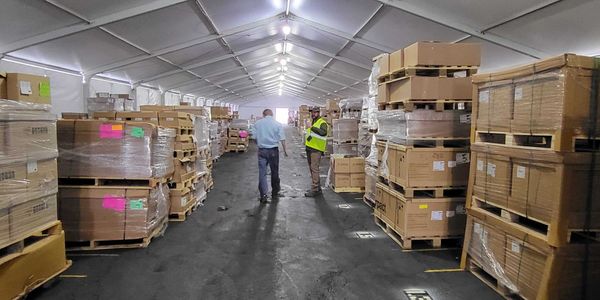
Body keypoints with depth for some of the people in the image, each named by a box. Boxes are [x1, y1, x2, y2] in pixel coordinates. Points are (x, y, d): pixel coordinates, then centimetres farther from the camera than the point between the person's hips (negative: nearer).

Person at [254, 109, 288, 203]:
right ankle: (275, 192, 26)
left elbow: (254, 137, 4)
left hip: (262, 150, 0)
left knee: (262, 173, 2)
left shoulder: (257, 123, 1)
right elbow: (282, 139, -4)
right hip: (273, 150, 0)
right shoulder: (277, 124, -3)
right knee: (274, 172, 13)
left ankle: (264, 195, -5)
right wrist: (285, 150, 6)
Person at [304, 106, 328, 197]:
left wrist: (313, 128, -31)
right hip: (309, 149, 9)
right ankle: (318, 188, 23)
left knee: (314, 169, -12)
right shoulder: (312, 122, 19)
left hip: (316, 150, -9)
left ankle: (315, 190, -9)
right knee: (312, 169, 13)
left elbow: (323, 132, -29)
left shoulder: (322, 123, -9)